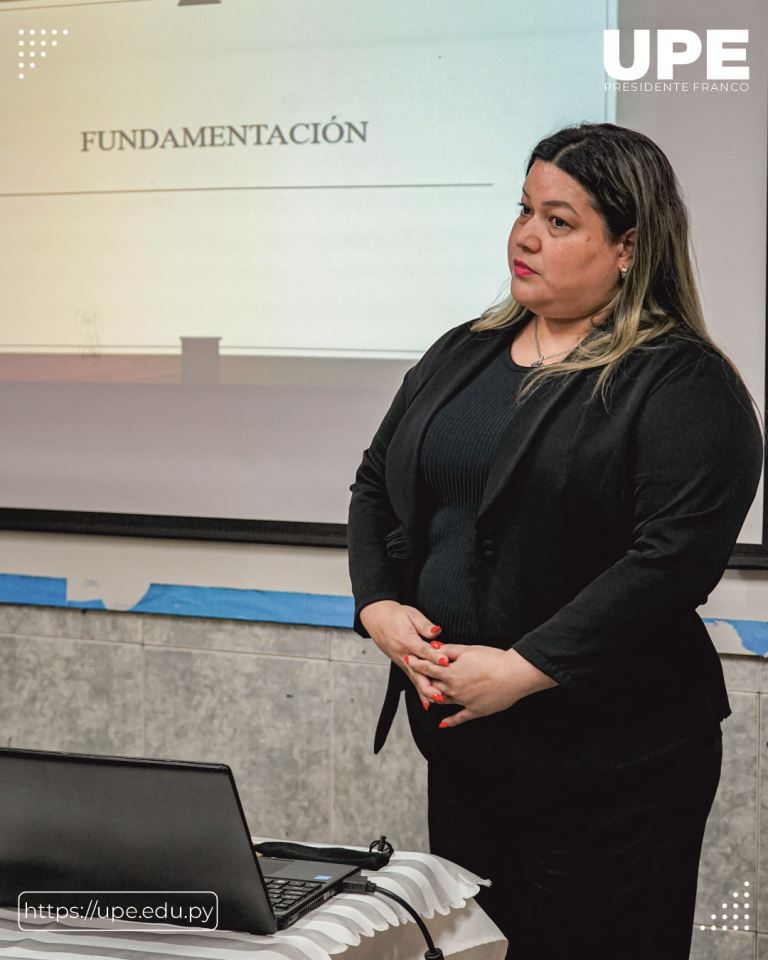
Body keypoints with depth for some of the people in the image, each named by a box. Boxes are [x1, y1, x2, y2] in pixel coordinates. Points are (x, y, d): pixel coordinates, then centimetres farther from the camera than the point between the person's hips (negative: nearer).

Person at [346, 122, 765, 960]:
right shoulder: (461, 355, 12)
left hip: (607, 759, -6)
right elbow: (376, 486, 14)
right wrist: (380, 607, -4)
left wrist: (520, 670, -22)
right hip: (457, 741, 7)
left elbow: (675, 556, -20)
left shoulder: (681, 384, -10)